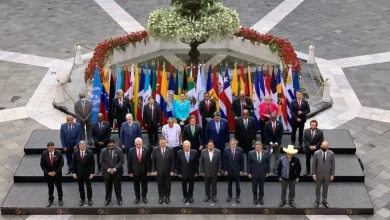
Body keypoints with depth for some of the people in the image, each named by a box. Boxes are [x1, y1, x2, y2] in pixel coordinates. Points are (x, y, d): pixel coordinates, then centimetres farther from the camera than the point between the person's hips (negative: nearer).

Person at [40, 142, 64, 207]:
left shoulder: (58, 153, -16)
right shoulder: (44, 153, -13)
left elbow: (61, 163, -10)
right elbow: (42, 164, -6)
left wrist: (56, 172, -15)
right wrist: (47, 172, -14)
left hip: (57, 173, -1)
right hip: (48, 174, 1)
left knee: (59, 186, 13)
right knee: (50, 187, 15)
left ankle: (60, 199, 32)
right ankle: (50, 199, 34)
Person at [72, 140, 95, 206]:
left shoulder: (90, 152, -13)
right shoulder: (75, 152, -7)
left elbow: (92, 163, -9)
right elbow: (74, 163, 0)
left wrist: (92, 173, -11)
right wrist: (74, 172, -3)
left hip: (87, 173, -2)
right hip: (79, 173, 2)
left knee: (88, 186, 10)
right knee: (80, 187, 12)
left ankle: (89, 199, 27)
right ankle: (82, 199, 28)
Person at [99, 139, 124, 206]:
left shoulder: (119, 151, -8)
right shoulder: (103, 151, -5)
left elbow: (121, 161, -9)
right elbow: (101, 162, -7)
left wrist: (114, 169, -19)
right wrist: (108, 169, -15)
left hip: (117, 172, -1)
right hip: (107, 172, 1)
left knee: (117, 187, 10)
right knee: (108, 187, 12)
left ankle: (119, 199, 25)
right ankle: (108, 199, 29)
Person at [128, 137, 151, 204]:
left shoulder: (146, 149, -10)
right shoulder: (131, 151, -10)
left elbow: (149, 161, -4)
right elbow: (129, 162, -4)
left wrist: (149, 170, -3)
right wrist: (130, 172, -4)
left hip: (144, 171, 0)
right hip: (135, 171, 0)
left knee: (144, 185, 13)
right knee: (136, 185, 13)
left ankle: (144, 197, 31)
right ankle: (137, 197, 30)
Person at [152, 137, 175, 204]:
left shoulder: (170, 150, -8)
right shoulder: (155, 150, -7)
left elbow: (172, 161, -4)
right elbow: (153, 161, -2)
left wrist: (172, 170, -6)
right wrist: (154, 170, -6)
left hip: (167, 171, 0)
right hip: (159, 171, 0)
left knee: (167, 185, 11)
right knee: (160, 185, 10)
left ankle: (167, 197, 27)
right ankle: (161, 197, 25)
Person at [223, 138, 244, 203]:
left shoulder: (240, 150, -10)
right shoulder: (226, 150, -8)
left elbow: (242, 161, -4)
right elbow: (225, 161, -2)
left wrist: (241, 170, -4)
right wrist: (225, 170, -4)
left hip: (237, 170, -1)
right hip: (229, 170, 1)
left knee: (237, 184, 9)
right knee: (229, 184, 14)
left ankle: (237, 196, 22)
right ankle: (229, 195, 29)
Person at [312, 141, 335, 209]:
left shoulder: (331, 154, -14)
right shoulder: (316, 153, -16)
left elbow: (333, 164, -4)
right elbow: (314, 164, -7)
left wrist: (332, 174, -2)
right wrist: (314, 174, -7)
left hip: (327, 175, 1)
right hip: (319, 174, 0)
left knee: (325, 188, 16)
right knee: (318, 188, 16)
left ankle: (324, 201, 35)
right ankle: (317, 200, 35)